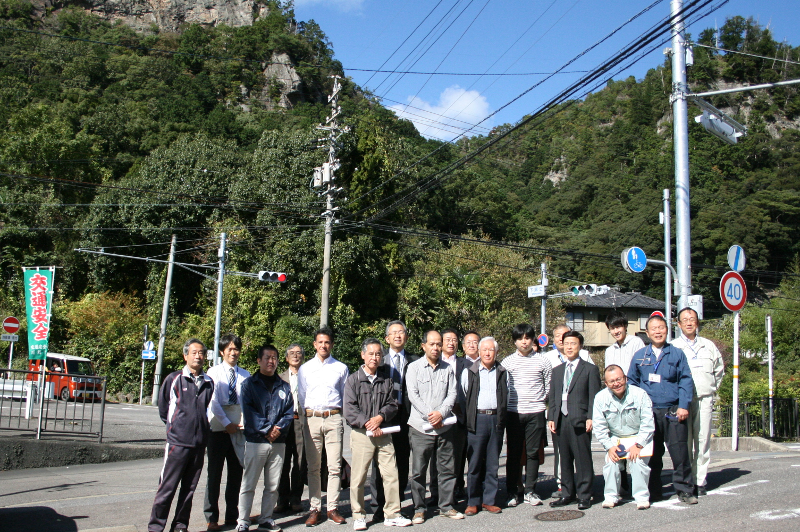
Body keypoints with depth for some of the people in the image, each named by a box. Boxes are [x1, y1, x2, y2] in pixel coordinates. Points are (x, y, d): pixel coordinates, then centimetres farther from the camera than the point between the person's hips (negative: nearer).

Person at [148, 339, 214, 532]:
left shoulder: (209, 383, 7)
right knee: (167, 487, 0)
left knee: (189, 488, 10)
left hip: (200, 443, 4)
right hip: (177, 442, -3)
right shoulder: (174, 379, -3)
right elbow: (163, 409, 7)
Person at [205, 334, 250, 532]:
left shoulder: (245, 375, 7)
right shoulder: (214, 372, 0)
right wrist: (227, 423, -12)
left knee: (236, 472, 8)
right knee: (214, 473, 1)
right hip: (218, 427, -3)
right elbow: (213, 401, -7)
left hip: (239, 428, 3)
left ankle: (232, 515, 18)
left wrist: (243, 421, -10)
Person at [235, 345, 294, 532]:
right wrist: (267, 429, -13)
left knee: (272, 486, 7)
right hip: (255, 441, -3)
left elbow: (289, 412, 7)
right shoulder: (249, 384, 4)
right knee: (249, 484, -1)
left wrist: (278, 429, -11)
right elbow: (248, 412, -6)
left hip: (278, 442, 3)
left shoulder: (284, 387, 13)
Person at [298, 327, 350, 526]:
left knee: (335, 466, -1)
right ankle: (315, 509, 9)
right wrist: (307, 414, 7)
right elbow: (301, 396, 15)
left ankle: (333, 508, 7)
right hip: (312, 419, 1)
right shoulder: (305, 368, 12)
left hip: (334, 418, -1)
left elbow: (346, 396, 11)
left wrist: (344, 417, 4)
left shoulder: (341, 368, 9)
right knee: (313, 467, 4)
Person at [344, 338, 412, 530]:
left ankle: (392, 514, 13)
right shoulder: (353, 379, 2)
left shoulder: (387, 379, 11)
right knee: (358, 477, 0)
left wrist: (380, 417, -10)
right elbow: (349, 410, -4)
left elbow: (392, 404, 9)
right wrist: (368, 424, -12)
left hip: (384, 433, 3)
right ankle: (359, 516, 14)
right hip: (361, 434, -3)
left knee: (391, 474, 1)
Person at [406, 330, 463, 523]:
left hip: (444, 426, 3)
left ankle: (446, 506, 20)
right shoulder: (414, 367, 1)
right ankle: (419, 509, 13)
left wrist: (441, 413, -12)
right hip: (421, 427, -3)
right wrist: (429, 415, -13)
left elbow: (452, 394, 3)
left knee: (448, 469, 8)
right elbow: (413, 395, -6)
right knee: (418, 471, 2)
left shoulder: (447, 369, 9)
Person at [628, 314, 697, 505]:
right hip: (648, 412, 1)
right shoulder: (639, 356, 10)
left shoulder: (677, 354, 6)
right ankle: (653, 491, 17)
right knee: (652, 454, 7)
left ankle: (684, 490, 8)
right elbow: (631, 382, 14)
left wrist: (683, 406, -7)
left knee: (679, 451, -4)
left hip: (673, 411, -1)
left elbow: (685, 381, 2)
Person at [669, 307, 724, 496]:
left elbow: (719, 370, 25)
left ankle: (700, 481, 5)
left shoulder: (708, 346, 15)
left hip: (704, 398, 2)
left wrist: (712, 389, 17)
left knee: (703, 440, -1)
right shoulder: (672, 347, 7)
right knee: (684, 441, -4)